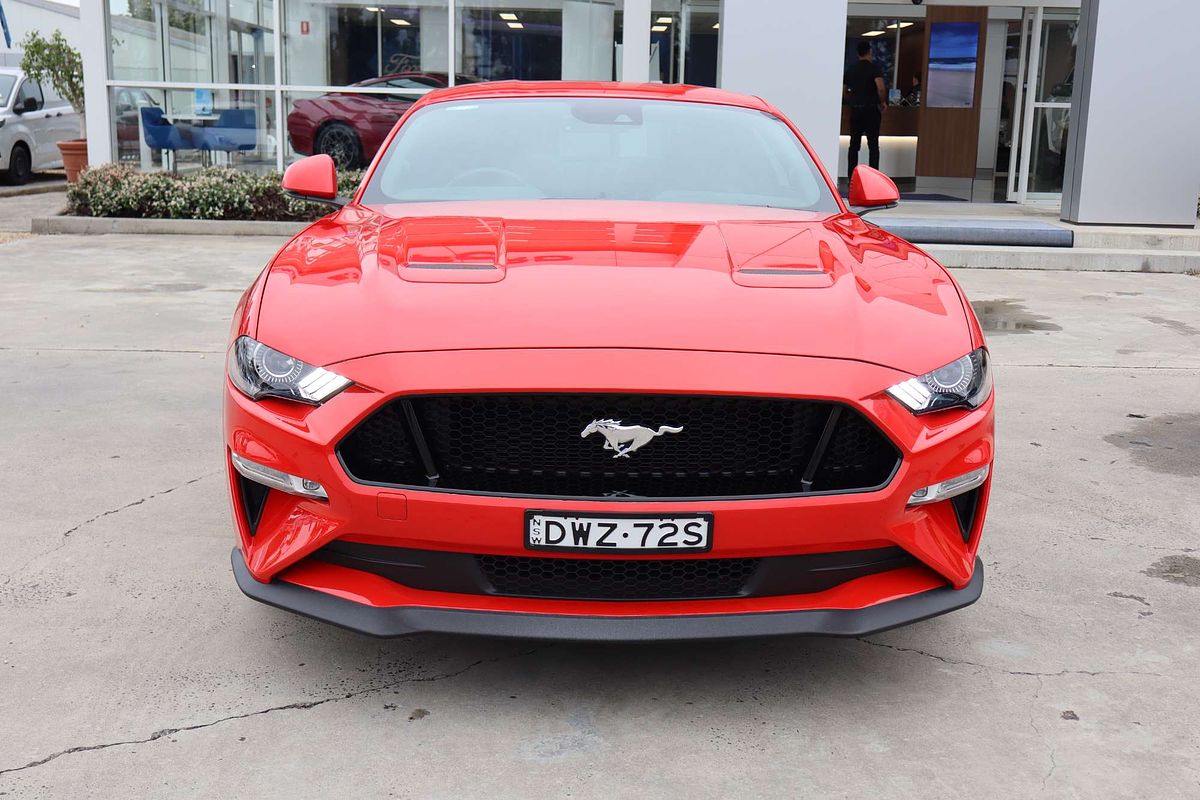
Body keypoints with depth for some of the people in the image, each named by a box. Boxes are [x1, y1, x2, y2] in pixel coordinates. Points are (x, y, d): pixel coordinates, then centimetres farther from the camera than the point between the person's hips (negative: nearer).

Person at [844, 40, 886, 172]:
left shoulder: (851, 70, 9)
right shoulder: (874, 68, -7)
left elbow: (845, 92, 15)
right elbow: (881, 88, -20)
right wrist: (883, 102, -5)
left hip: (855, 110, 4)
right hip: (871, 109, -4)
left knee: (854, 145, 8)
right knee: (873, 145, 0)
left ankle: (852, 176, 7)